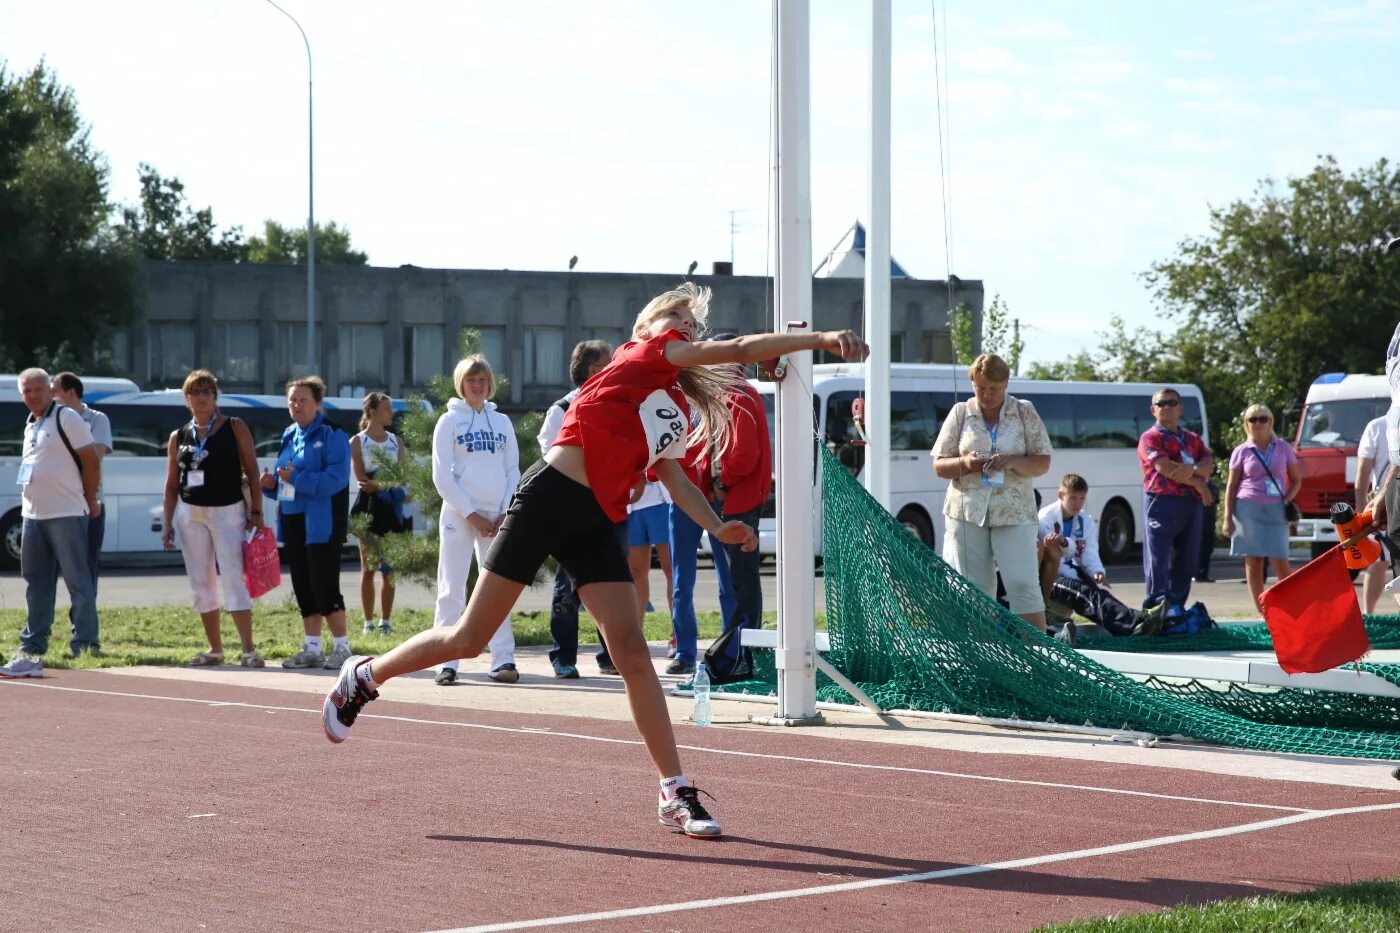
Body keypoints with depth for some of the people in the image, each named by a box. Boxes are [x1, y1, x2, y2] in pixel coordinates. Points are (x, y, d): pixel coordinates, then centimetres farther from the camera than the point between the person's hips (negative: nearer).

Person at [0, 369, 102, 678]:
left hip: (66, 514, -8)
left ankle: (86, 643, -3)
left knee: (77, 581, -5)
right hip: (32, 514, 8)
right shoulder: (30, 425, 17)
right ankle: (33, 644, 17)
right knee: (36, 582, 12)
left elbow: (91, 461, -9)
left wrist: (90, 502, -6)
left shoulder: (67, 418, -8)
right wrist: (29, 504, 16)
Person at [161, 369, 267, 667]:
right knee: (201, 584, 6)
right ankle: (215, 649, 14)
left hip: (227, 511, -4)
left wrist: (256, 512, -9)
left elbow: (252, 472, -1)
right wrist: (168, 525, 8)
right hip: (190, 514, 4)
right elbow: (172, 484, 13)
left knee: (233, 579, -12)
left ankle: (249, 650, -14)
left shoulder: (234, 428, 1)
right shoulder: (178, 437, 10)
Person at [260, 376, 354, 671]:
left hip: (321, 523, -8)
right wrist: (272, 483, 1)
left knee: (324, 586, -8)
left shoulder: (331, 435, -9)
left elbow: (337, 478, -21)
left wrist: (297, 479, -24)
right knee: (303, 587, 10)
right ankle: (312, 649, 17)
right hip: (292, 521, 8)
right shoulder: (289, 435, 15)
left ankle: (342, 647, 2)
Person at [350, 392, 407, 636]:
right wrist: (390, 485, -18)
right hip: (369, 508, -3)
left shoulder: (396, 441, 13)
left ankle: (385, 621, 8)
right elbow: (362, 481, -7)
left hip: (392, 508, 3)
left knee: (390, 569, 2)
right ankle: (369, 622, 2)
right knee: (369, 568, -2)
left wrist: (377, 484, -11)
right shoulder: (357, 442, 1)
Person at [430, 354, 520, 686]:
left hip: (497, 518, 3)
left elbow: (513, 470, 11)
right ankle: (447, 663, -5)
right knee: (452, 589, -4)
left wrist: (506, 513, -3)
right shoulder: (450, 421, 2)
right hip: (459, 515, -3)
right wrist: (470, 514, -9)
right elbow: (442, 475, -3)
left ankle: (503, 660, 2)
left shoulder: (502, 422, 12)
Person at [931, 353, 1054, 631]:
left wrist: (1012, 462, -16)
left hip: (1013, 512, -2)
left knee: (1023, 584, -10)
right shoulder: (960, 413, 8)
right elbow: (939, 465, 8)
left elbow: (1043, 463, 3)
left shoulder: (1024, 412, 5)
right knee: (975, 590, 3)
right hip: (967, 513, 2)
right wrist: (964, 463, -13)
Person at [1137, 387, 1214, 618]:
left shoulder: (1192, 439, 22)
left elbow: (1209, 465, 6)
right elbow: (1166, 469, -10)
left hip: (1192, 504, 6)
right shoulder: (1151, 438, 3)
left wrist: (1193, 469, -16)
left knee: (1186, 560, 5)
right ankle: (1158, 605, -16)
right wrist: (1199, 484, -6)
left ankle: (1176, 606, 10)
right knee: (1158, 557, -10)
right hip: (1162, 502, -6)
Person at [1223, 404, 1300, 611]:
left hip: (1276, 511, 0)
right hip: (1248, 510, 0)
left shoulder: (1284, 448, 8)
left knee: (1280, 564, -9)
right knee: (1253, 563, -1)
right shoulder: (1241, 452, 6)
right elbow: (1231, 486, 7)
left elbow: (1297, 480, 13)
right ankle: (1262, 614, 3)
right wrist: (1228, 518, 0)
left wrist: (1286, 501, -3)